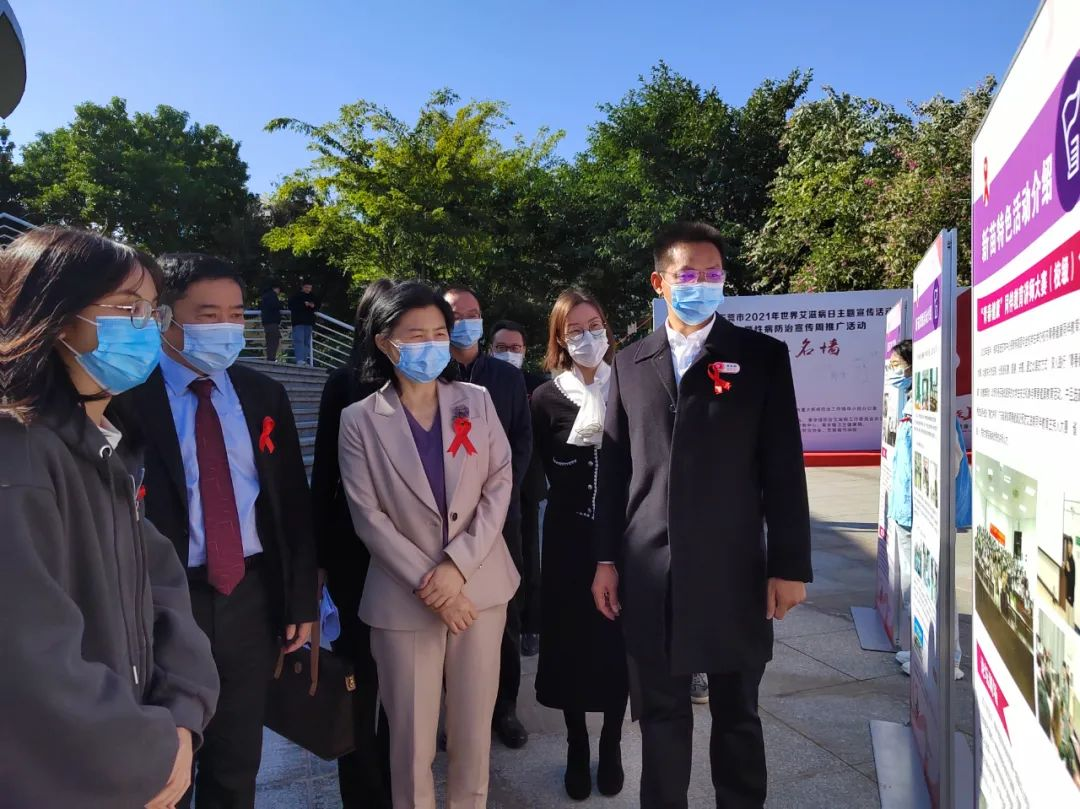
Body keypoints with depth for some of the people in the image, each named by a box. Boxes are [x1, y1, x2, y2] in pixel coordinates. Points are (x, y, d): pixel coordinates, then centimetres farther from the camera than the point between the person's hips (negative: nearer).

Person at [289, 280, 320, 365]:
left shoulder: (312, 297, 13)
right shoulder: (296, 296, 0)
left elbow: (318, 306, 21)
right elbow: (291, 306, -9)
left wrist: (313, 306, -3)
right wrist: (304, 305, -15)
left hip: (309, 323, 5)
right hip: (298, 323, -5)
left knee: (307, 342, 5)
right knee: (299, 341, -14)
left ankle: (305, 360, 9)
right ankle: (299, 360, -22)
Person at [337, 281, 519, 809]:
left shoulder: (476, 401, 3)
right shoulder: (359, 420, -3)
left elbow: (500, 486, -1)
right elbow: (368, 518, -7)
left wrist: (458, 564, -12)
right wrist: (429, 584, -13)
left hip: (480, 586, 2)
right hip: (404, 598, -2)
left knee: (474, 729, 13)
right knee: (411, 736, 9)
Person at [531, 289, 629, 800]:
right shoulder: (547, 398, -2)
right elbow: (549, 474, -2)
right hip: (569, 538, 0)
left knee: (618, 638, 7)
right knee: (572, 640, 7)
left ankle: (611, 745, 28)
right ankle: (577, 747, 28)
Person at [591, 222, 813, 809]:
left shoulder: (762, 356, 1)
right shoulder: (629, 363, 8)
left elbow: (783, 468, -2)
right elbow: (614, 469, 6)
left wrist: (789, 565, -4)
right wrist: (607, 559, 5)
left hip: (732, 570, -1)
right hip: (649, 573, 2)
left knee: (737, 715, 15)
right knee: (660, 714, 15)